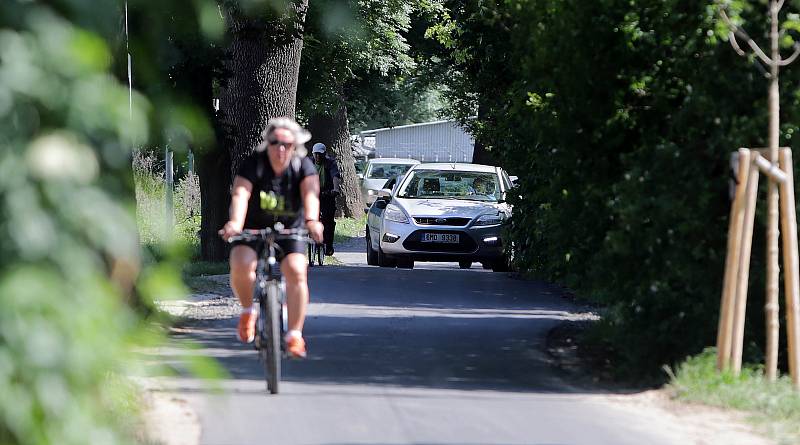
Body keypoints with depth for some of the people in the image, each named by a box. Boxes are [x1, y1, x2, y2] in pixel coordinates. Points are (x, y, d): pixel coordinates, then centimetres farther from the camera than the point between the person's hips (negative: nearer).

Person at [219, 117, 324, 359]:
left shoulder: (303, 166, -12)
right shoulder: (254, 164, -16)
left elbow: (310, 194, -31)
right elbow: (240, 194, -31)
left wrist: (312, 220, -52)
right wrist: (235, 222, -51)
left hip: (290, 230, 1)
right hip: (253, 228, -1)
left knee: (296, 272, -23)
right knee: (241, 265, -28)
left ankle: (294, 335, -13)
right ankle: (248, 310, 1)